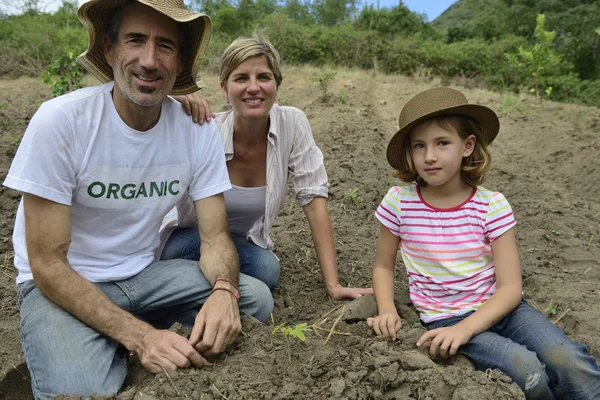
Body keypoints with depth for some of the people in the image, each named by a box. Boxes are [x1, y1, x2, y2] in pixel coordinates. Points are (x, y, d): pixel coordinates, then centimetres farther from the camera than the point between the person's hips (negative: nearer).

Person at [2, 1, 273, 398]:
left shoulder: (199, 130, -10)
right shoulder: (60, 121, -21)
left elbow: (215, 236, -7)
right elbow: (47, 263, -19)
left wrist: (223, 290, -31)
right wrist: (138, 335, -29)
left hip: (143, 274, 5)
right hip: (60, 284, -4)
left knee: (255, 297, -14)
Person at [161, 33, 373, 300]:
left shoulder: (292, 123, -18)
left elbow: (314, 200, -18)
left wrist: (333, 285, -22)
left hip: (245, 245, 2)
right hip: (188, 241, -1)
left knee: (267, 271, -29)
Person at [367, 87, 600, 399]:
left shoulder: (491, 205, -8)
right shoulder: (399, 202, -8)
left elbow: (510, 287, -9)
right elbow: (383, 266, 6)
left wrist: (464, 328, -23)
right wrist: (387, 309, -13)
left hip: (497, 307, 1)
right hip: (445, 317, -1)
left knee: (572, 365, -24)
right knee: (529, 373, -24)